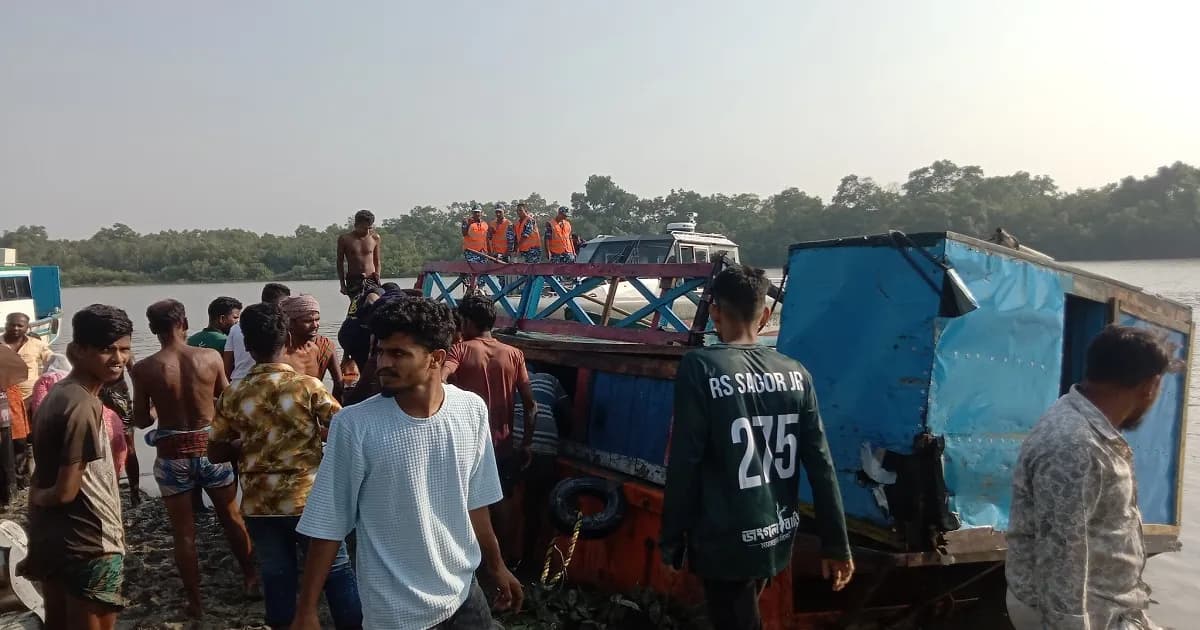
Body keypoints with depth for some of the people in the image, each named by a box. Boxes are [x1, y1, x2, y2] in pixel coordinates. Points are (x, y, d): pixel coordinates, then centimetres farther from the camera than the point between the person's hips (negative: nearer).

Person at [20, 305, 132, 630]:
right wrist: (37, 498, -1)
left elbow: (47, 476, 11)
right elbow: (65, 491, -23)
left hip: (51, 539, 9)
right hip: (88, 545, -9)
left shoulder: (56, 394, 5)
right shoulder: (84, 407, -23)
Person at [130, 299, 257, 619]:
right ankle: (250, 576, 38)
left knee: (184, 533, 12)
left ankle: (195, 602, 20)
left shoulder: (143, 369, -11)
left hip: (172, 455, -1)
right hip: (210, 448, 1)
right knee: (232, 518, 21)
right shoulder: (211, 358, -8)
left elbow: (141, 421, -2)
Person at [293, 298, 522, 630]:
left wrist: (496, 566, 13)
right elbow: (329, 524, -10)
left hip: (464, 592, 3)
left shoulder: (472, 410, -8)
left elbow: (474, 501, 5)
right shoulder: (354, 425, -17)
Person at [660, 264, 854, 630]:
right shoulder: (795, 374, -1)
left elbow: (684, 464, -16)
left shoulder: (700, 368, -15)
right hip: (778, 538, 5)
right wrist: (836, 544, 6)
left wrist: (672, 539, -5)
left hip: (726, 542, -5)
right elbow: (820, 464, -1)